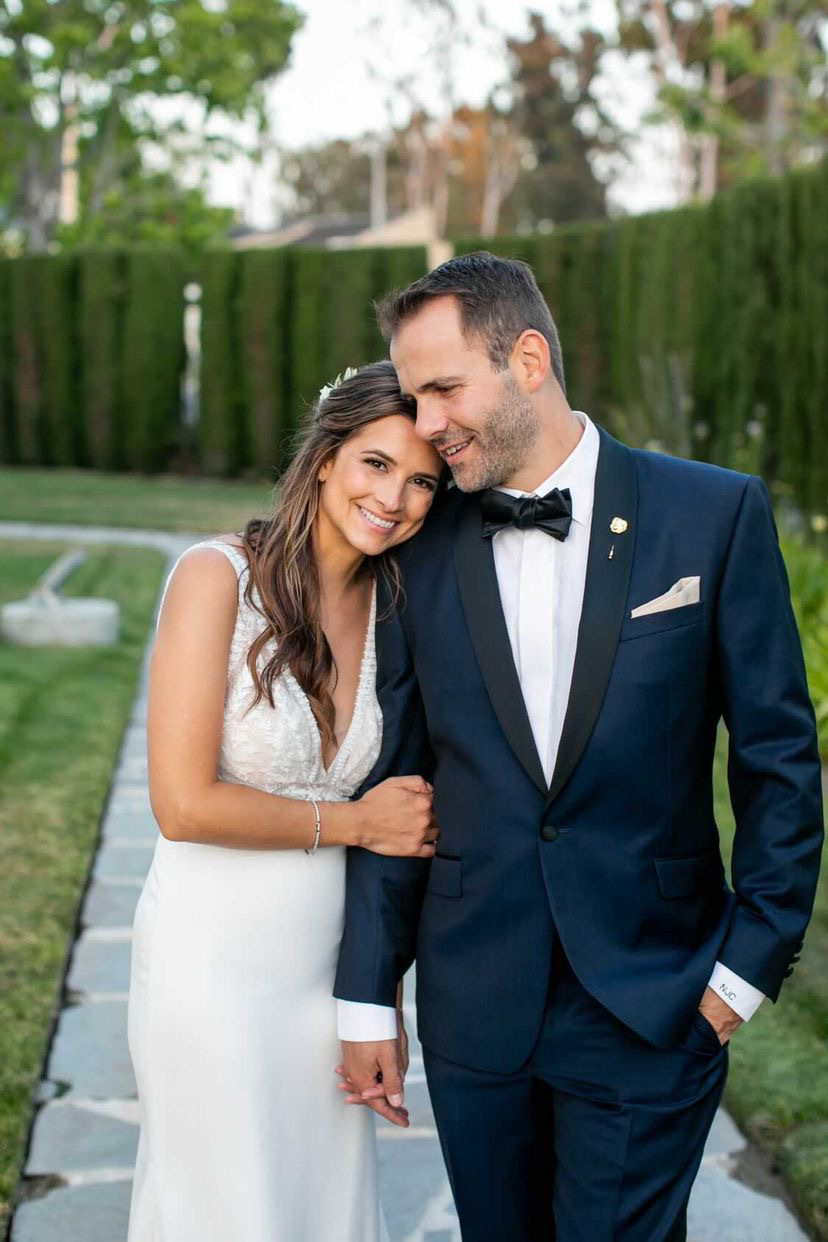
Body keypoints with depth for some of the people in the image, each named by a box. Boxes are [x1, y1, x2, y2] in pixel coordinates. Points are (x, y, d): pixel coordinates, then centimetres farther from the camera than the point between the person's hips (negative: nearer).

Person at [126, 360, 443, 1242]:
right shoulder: (218, 576, -14)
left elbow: (410, 808, 10)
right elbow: (184, 803, -19)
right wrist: (352, 823, -11)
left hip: (324, 963, 6)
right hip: (214, 964, -5)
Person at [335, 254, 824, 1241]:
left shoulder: (715, 514, -6)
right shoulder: (423, 553, 2)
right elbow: (395, 781, 5)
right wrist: (366, 997, 5)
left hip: (651, 1002, -2)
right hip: (474, 1007, 3)